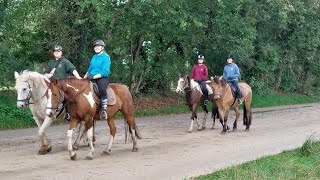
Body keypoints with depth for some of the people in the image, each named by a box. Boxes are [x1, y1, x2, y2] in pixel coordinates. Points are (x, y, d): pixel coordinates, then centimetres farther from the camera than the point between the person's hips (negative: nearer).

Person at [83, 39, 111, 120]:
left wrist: (94, 77, -19)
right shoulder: (94, 57, 19)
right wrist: (85, 77, 9)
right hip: (92, 78, 7)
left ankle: (104, 110, -32)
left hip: (102, 78, -7)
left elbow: (105, 72, -14)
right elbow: (90, 69, 27)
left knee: (102, 89, -37)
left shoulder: (105, 57, -3)